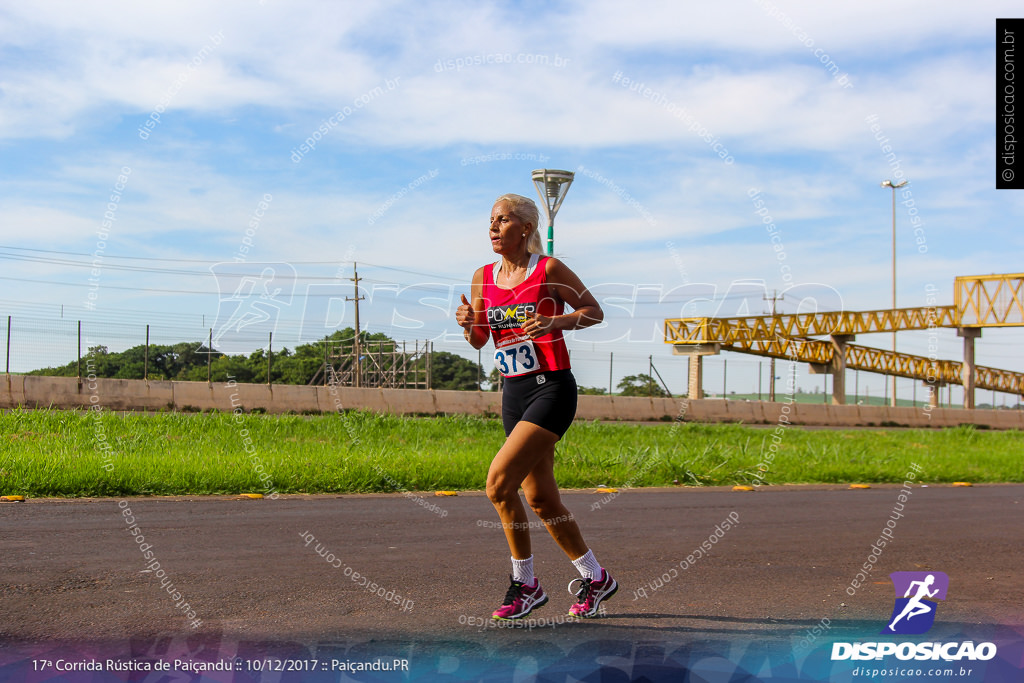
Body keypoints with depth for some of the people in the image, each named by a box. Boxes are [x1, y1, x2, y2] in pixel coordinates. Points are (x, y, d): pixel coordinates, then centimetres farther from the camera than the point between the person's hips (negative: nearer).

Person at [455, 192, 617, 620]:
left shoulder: (550, 270, -6)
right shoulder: (483, 278, 9)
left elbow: (594, 311, 0)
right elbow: (479, 341, 15)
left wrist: (554, 321, -16)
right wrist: (469, 324, -7)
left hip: (552, 388, -7)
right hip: (513, 393, 7)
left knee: (499, 482, -17)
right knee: (540, 499, 9)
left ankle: (524, 583, 1)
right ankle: (594, 577, 26)